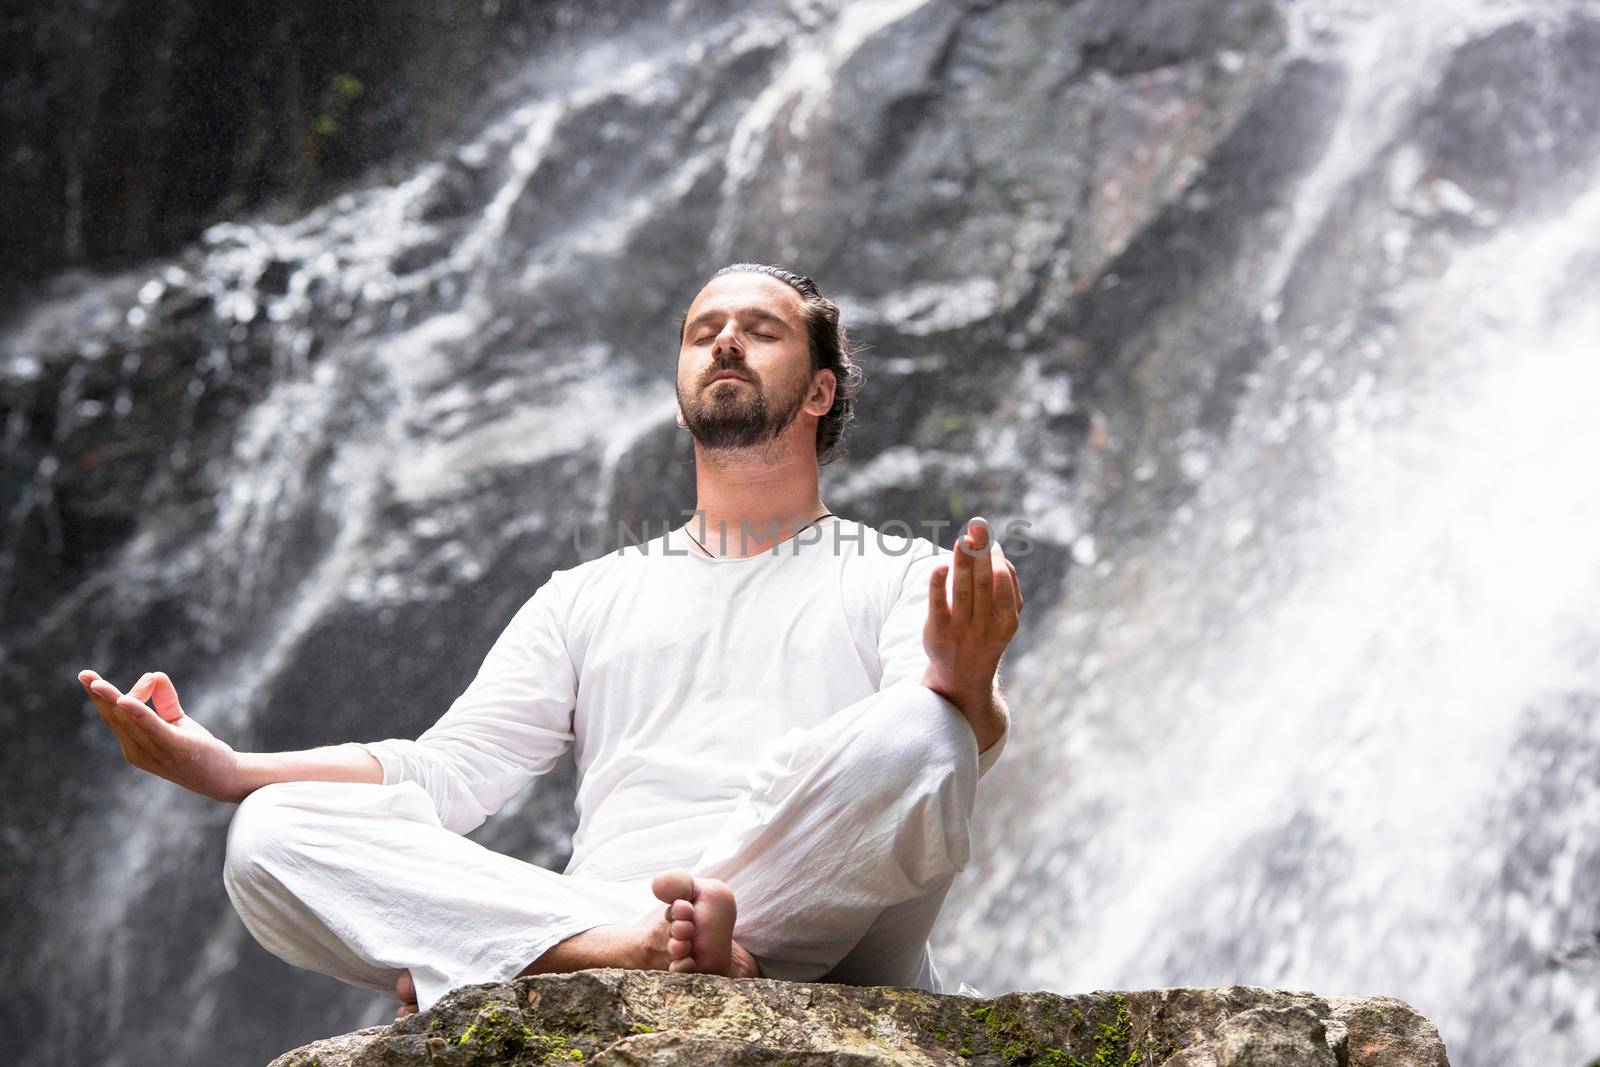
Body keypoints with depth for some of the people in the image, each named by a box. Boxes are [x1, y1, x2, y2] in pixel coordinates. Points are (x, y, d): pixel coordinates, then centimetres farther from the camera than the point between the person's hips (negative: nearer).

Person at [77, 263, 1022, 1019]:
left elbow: (963, 741, -3)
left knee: (915, 734, -34)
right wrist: (222, 766, 3)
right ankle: (622, 948, -36)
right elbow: (447, 771, 18)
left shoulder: (902, 577, 18)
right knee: (274, 833, -16)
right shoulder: (591, 595, 29)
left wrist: (968, 690, -29)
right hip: (591, 919, 3)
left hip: (826, 958, -3)